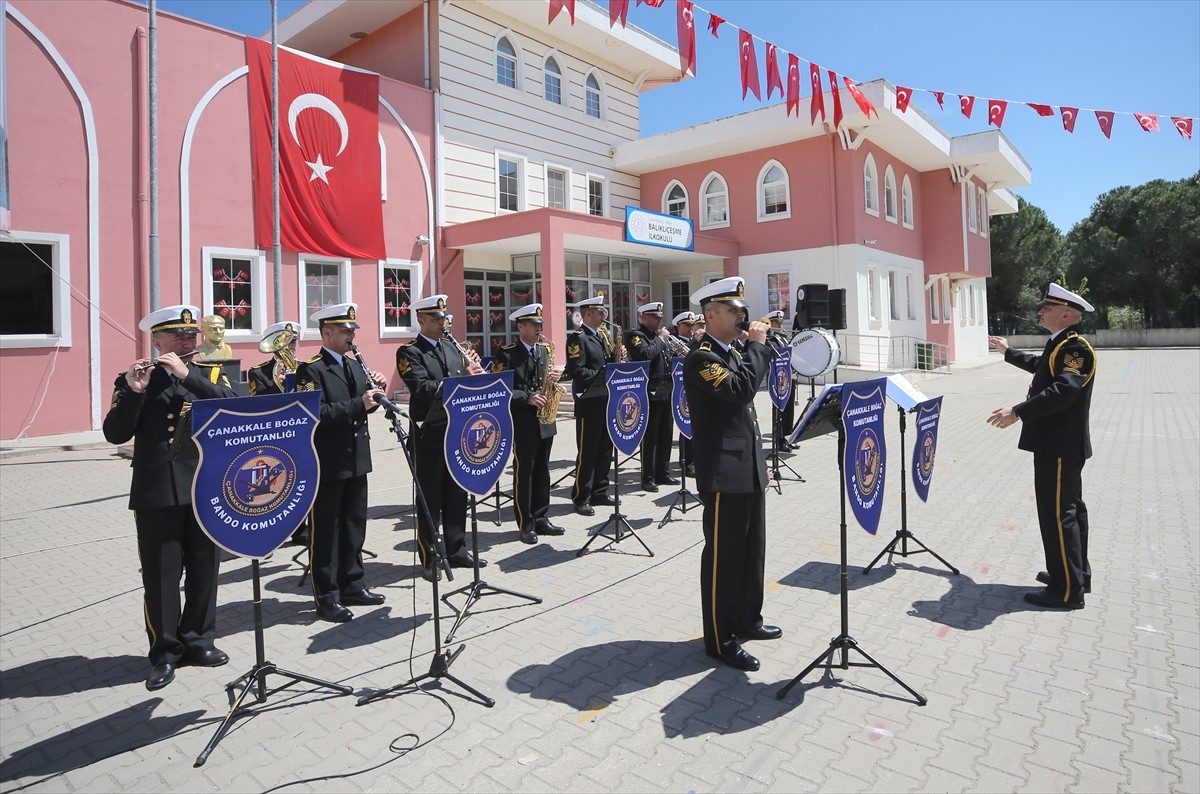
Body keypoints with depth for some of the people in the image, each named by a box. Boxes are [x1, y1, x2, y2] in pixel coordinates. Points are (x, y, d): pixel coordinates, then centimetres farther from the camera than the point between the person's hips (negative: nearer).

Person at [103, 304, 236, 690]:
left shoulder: (210, 374, 9)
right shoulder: (132, 380, 4)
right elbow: (115, 434, -5)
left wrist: (187, 374, -15)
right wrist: (134, 391, -18)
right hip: (157, 493, -2)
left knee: (204, 570, 10)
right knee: (160, 575, 4)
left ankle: (199, 640, 26)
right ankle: (165, 652, 18)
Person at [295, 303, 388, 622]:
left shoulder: (355, 365, 12)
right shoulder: (310, 369, -11)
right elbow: (317, 413, -22)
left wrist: (377, 389, -3)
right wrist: (358, 404, -26)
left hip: (356, 460, 8)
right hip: (327, 462, -7)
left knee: (355, 525, 15)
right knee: (325, 530, 3)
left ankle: (353, 586, 28)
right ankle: (327, 598, 13)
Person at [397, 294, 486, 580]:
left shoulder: (452, 347, 13)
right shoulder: (409, 352, -7)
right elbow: (422, 389, -20)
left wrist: (473, 369, -8)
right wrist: (461, 378, -26)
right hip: (429, 435, -6)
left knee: (457, 493, 13)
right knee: (429, 497, 3)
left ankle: (456, 549, 26)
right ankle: (428, 559, 14)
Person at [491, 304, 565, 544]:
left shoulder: (545, 350, 11)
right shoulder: (506, 354, -8)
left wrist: (556, 375, -5)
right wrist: (528, 398, -22)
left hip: (545, 420, 6)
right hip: (523, 422, -6)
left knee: (542, 471, 12)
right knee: (524, 472, 1)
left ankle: (541, 518, 22)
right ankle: (526, 524, 9)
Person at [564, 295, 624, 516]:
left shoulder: (604, 334, 15)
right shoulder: (577, 337, -11)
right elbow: (577, 371, -20)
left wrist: (617, 356, 0)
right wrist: (604, 374, -20)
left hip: (607, 399, 8)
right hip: (589, 402, -8)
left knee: (605, 448, 13)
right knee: (587, 452, -2)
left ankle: (600, 492, 24)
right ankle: (581, 498, 7)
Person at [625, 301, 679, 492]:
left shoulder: (660, 336, 18)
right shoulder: (635, 335, -7)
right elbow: (645, 354, -26)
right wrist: (660, 339, -15)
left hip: (667, 392, 8)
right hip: (650, 393, -8)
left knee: (666, 435, 13)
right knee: (650, 437, -2)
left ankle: (663, 473, 23)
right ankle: (648, 478, 4)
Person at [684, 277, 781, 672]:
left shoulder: (733, 354, 16)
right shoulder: (701, 358, -13)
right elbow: (739, 389, -29)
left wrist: (761, 462, 20)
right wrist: (757, 345, -16)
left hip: (749, 470, 10)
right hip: (724, 475, -9)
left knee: (752, 551, 18)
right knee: (723, 557, 0)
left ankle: (748, 619, 35)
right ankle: (720, 640, 12)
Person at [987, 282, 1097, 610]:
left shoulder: (1076, 346, -18)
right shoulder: (1060, 345, 14)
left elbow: (1063, 391, -32)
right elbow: (1039, 366, 36)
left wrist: (1018, 412, -36)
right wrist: (1008, 352, 46)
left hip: (1060, 445, -11)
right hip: (1059, 442, 11)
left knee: (1058, 513, -6)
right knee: (1069, 509, 18)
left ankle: (1068, 590, 2)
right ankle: (1076, 574, 30)